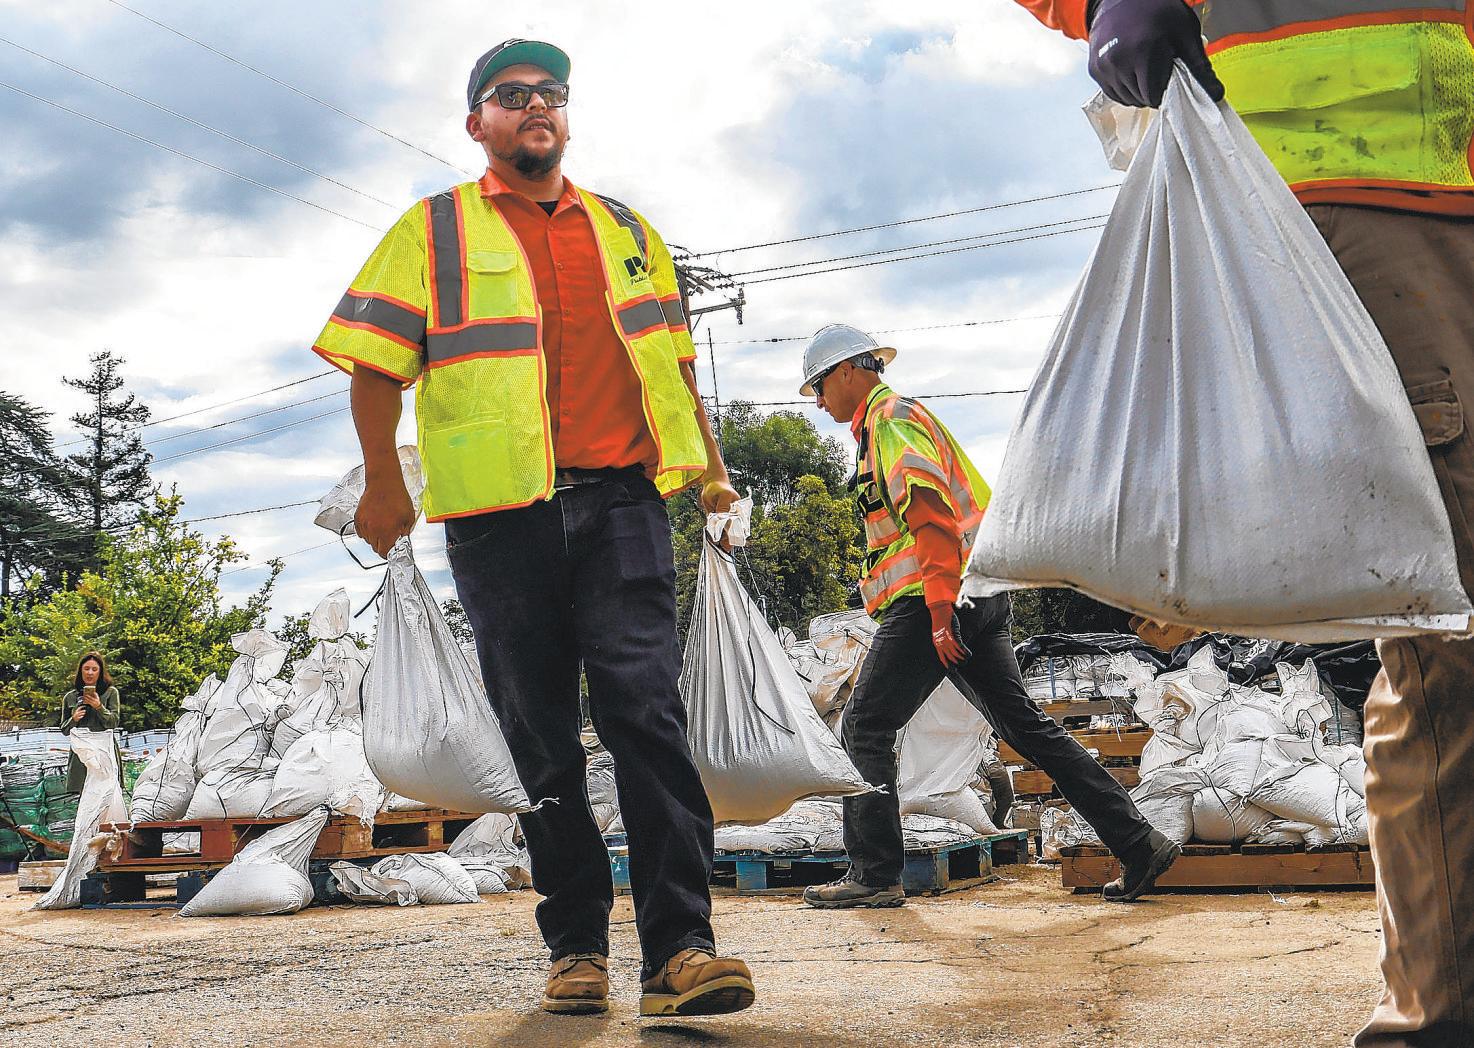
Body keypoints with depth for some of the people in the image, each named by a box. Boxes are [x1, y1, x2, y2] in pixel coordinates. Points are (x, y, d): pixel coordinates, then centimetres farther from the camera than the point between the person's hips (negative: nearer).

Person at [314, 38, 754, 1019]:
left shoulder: (627, 230, 23)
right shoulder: (435, 230, 13)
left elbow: (675, 359, 27)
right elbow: (377, 365, 8)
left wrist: (710, 462, 22)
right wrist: (385, 485, 1)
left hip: (622, 501, 1)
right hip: (501, 509, -1)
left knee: (646, 706, -11)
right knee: (540, 731, 3)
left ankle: (680, 947, -12)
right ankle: (576, 945, 12)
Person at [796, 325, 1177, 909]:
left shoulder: (891, 418, -4)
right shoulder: (905, 418, 27)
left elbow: (932, 512, -17)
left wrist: (939, 606, -22)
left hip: (931, 600, -10)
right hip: (981, 600, 10)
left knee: (864, 729, -3)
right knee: (1023, 724, 8)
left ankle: (874, 874, -1)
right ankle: (1138, 845, 6)